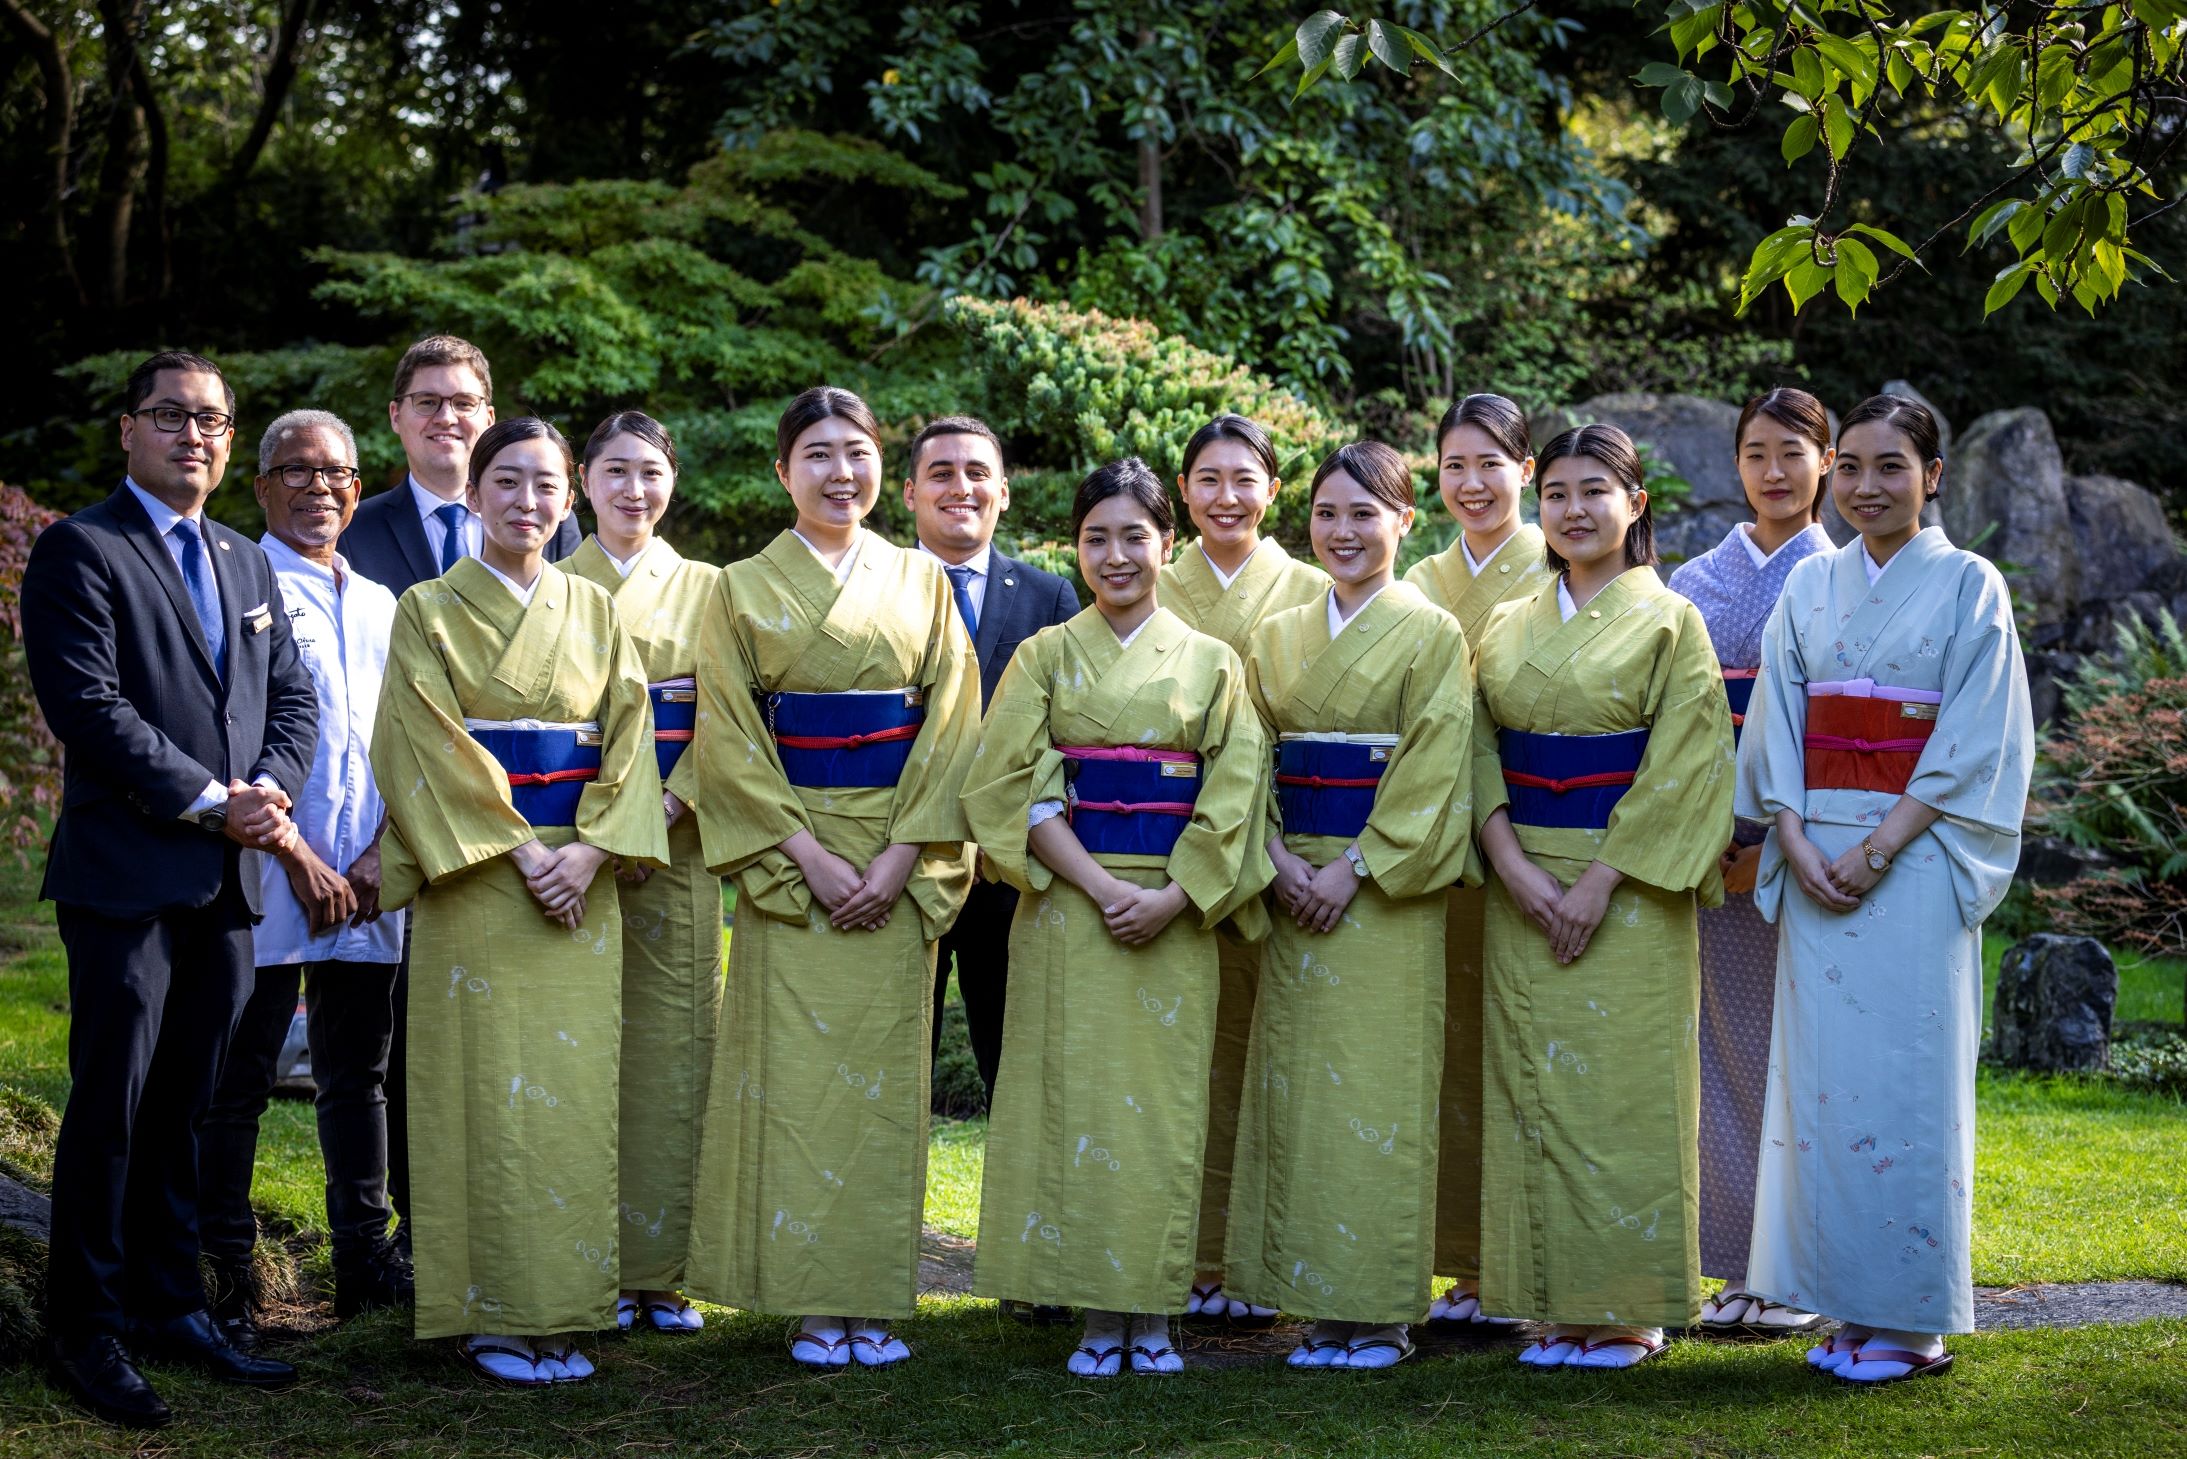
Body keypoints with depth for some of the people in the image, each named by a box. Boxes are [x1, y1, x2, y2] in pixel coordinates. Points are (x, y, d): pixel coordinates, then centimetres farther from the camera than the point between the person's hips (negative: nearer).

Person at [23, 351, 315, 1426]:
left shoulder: (245, 563, 19)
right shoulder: (81, 550, -4)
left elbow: (293, 699, 16)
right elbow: (90, 707, -14)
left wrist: (269, 790, -4)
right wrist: (211, 801, -13)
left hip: (227, 880, 6)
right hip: (126, 874, -6)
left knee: (185, 1106, 12)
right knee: (112, 1104, -3)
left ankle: (170, 1308, 21)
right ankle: (87, 1329, 7)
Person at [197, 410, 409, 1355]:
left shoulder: (378, 603, 17)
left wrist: (380, 851, 1)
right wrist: (296, 854, -14)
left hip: (368, 879, 6)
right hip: (269, 873, -6)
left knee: (359, 1072, 11)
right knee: (239, 1079, -2)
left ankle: (362, 1257, 19)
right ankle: (224, 1272, 5)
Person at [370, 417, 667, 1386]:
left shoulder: (596, 613, 12)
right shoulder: (430, 612, 1)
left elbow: (628, 741, 5)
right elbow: (432, 749, -7)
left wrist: (590, 849, -10)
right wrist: (522, 849, -15)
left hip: (581, 883, 3)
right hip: (475, 885, -3)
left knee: (573, 1090, 3)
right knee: (488, 1091, -3)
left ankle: (560, 1314, 11)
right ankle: (489, 1317, 4)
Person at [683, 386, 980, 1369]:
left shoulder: (921, 582, 8)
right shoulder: (744, 589, 4)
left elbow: (952, 726, 3)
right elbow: (727, 738, -2)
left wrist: (902, 855, -9)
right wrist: (809, 854, -12)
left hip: (899, 865, 2)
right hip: (787, 862, -1)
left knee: (884, 1073, 3)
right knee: (797, 1073, -3)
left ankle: (875, 1301, 9)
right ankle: (811, 1304, 4)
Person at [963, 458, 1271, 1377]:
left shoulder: (1210, 663, 7)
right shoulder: (1046, 657, 6)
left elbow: (1234, 794, 1)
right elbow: (1015, 788, -3)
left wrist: (1170, 898, -11)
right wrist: (1102, 888, -13)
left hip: (1175, 914, 0)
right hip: (1067, 909, 0)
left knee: (1164, 1101, 1)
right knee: (1079, 1098, -1)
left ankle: (1153, 1314, 9)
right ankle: (1097, 1316, 7)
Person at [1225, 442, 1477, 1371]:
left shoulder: (1432, 635, -3)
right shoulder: (1277, 638, 12)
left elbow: (1433, 772, -9)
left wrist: (1355, 866, -14)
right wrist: (1276, 857, -7)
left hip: (1388, 890, -5)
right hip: (1294, 885, 5)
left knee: (1376, 1091, -4)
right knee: (1296, 1086, 4)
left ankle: (1380, 1316, 3)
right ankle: (1320, 1303, 13)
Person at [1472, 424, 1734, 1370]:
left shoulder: (1669, 622, -1)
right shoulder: (1508, 628, 12)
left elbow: (1682, 766, -8)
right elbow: (1480, 753, 7)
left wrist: (1599, 882, -15)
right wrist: (1516, 866, -10)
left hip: (1629, 890, -4)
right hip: (1524, 891, 4)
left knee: (1623, 1089, -3)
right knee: (1533, 1091, 4)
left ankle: (1630, 1311, 7)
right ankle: (1559, 1309, 12)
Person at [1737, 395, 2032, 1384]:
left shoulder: (1969, 586, -1)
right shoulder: (1810, 587, 11)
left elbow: (1973, 744, -8)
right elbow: (1778, 725, 8)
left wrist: (1878, 848, -15)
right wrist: (1796, 845, -7)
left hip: (1915, 858, -4)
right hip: (1815, 858, 4)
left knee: (1904, 1073, -4)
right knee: (1821, 1072, 3)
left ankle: (1912, 1320, 5)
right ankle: (1850, 1305, 12)